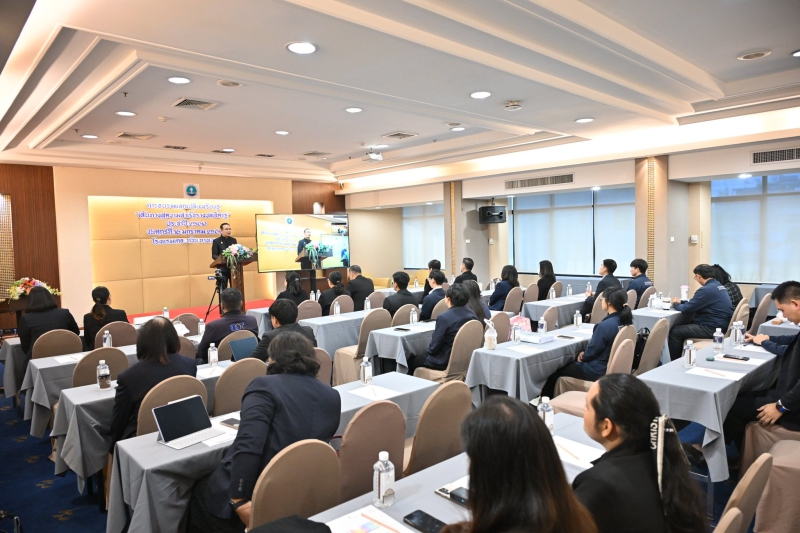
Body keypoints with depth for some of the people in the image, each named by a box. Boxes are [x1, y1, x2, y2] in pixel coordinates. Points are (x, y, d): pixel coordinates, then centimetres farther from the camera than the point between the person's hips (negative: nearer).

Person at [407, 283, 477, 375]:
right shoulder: (472, 314, -2)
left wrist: (430, 350, 6)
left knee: (411, 360, 12)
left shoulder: (444, 318, -24)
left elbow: (433, 347, -18)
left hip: (445, 363, -8)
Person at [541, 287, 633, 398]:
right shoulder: (624, 321, 0)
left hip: (599, 370, -9)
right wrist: (585, 354, 6)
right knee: (570, 364, 26)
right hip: (612, 366, 9)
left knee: (557, 371, 9)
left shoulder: (605, 325, -29)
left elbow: (592, 351, -18)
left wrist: (583, 355, 3)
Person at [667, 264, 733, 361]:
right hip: (722, 326, 11)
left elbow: (686, 309, -15)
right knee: (684, 325, 20)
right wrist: (681, 302, 24)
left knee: (675, 331, -8)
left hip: (713, 329, -11)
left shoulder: (706, 289, -19)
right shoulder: (718, 285, 12)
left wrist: (676, 304, 5)